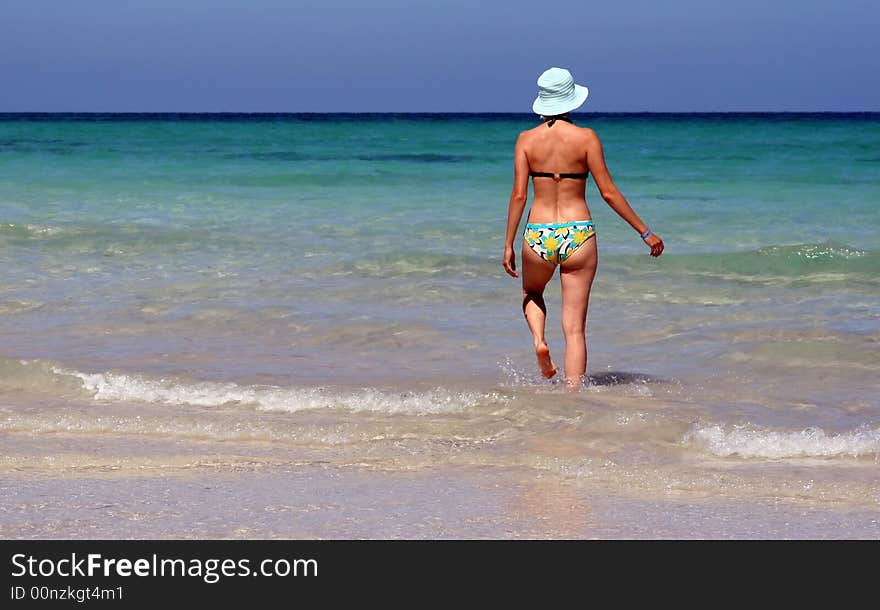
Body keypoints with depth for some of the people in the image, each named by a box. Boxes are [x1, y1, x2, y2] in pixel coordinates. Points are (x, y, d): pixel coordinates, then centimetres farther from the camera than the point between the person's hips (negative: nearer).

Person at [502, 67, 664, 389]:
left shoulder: (527, 139, -1)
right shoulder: (586, 137, -5)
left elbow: (519, 195, -4)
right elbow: (608, 193, -5)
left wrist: (509, 245, 3)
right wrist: (645, 232, 3)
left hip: (538, 237, 1)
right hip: (578, 235, -1)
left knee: (531, 294, 33)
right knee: (575, 329, 4)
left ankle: (539, 340, 5)